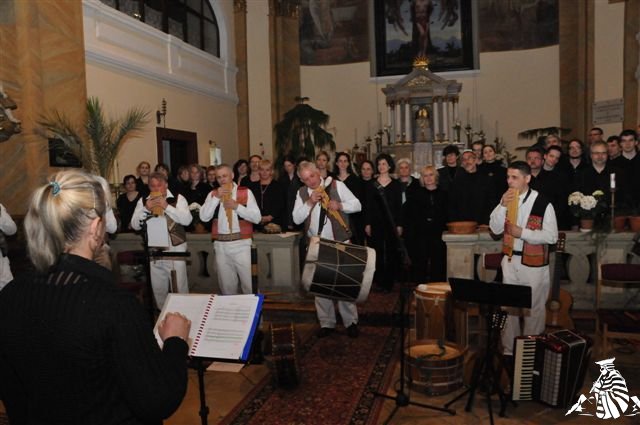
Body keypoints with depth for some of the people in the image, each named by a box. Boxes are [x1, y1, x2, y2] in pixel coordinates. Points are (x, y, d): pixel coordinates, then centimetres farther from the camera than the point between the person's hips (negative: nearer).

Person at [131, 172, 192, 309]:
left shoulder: (178, 198, -1)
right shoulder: (143, 201, 8)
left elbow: (187, 220, -14)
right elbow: (135, 225, 1)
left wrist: (167, 206, -20)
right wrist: (146, 209, -14)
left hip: (176, 248, -3)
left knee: (180, 287, -1)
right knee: (158, 288, 12)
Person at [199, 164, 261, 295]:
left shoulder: (245, 192, 0)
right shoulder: (212, 194, 9)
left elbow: (257, 218, -8)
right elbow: (204, 217, -4)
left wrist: (237, 206, -16)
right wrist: (216, 197, -11)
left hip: (241, 244, -3)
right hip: (220, 245, 3)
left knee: (250, 284, -2)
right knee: (226, 286, 13)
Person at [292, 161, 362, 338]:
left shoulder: (336, 185, -3)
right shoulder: (302, 193, 7)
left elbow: (357, 205, -4)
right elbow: (297, 219, -2)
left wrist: (340, 205, -21)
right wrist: (310, 202, -14)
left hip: (339, 243, -3)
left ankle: (351, 321, 14)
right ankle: (326, 323, 21)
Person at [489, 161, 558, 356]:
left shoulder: (543, 203, -15)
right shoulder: (507, 200, 3)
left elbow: (551, 236, -16)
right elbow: (495, 229, -3)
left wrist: (522, 232, -20)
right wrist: (502, 206, -16)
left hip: (534, 263, -5)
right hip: (510, 260, 5)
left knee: (533, 309, 9)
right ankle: (508, 349, 27)